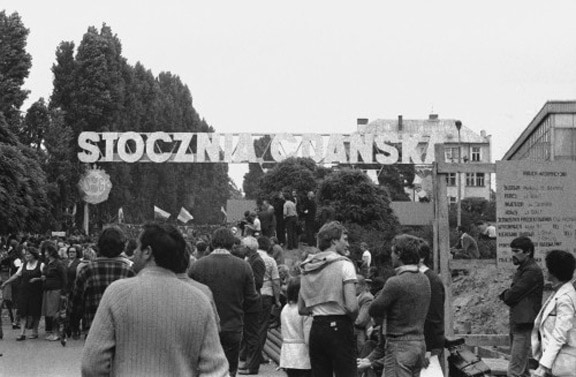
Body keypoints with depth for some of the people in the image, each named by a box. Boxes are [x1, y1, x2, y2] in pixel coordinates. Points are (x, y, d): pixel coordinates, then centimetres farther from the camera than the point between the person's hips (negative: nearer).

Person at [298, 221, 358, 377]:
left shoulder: (307, 268, 11)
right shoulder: (344, 264, -8)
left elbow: (301, 309, 14)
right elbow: (351, 306, -16)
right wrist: (352, 318, 3)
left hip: (316, 328, 6)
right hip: (339, 328, -6)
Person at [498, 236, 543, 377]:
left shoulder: (532, 271, -15)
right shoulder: (523, 269, 18)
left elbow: (512, 295, -18)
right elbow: (510, 296, 18)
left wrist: (505, 295, 1)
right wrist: (508, 295, -2)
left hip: (524, 325, -10)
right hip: (517, 323, 10)